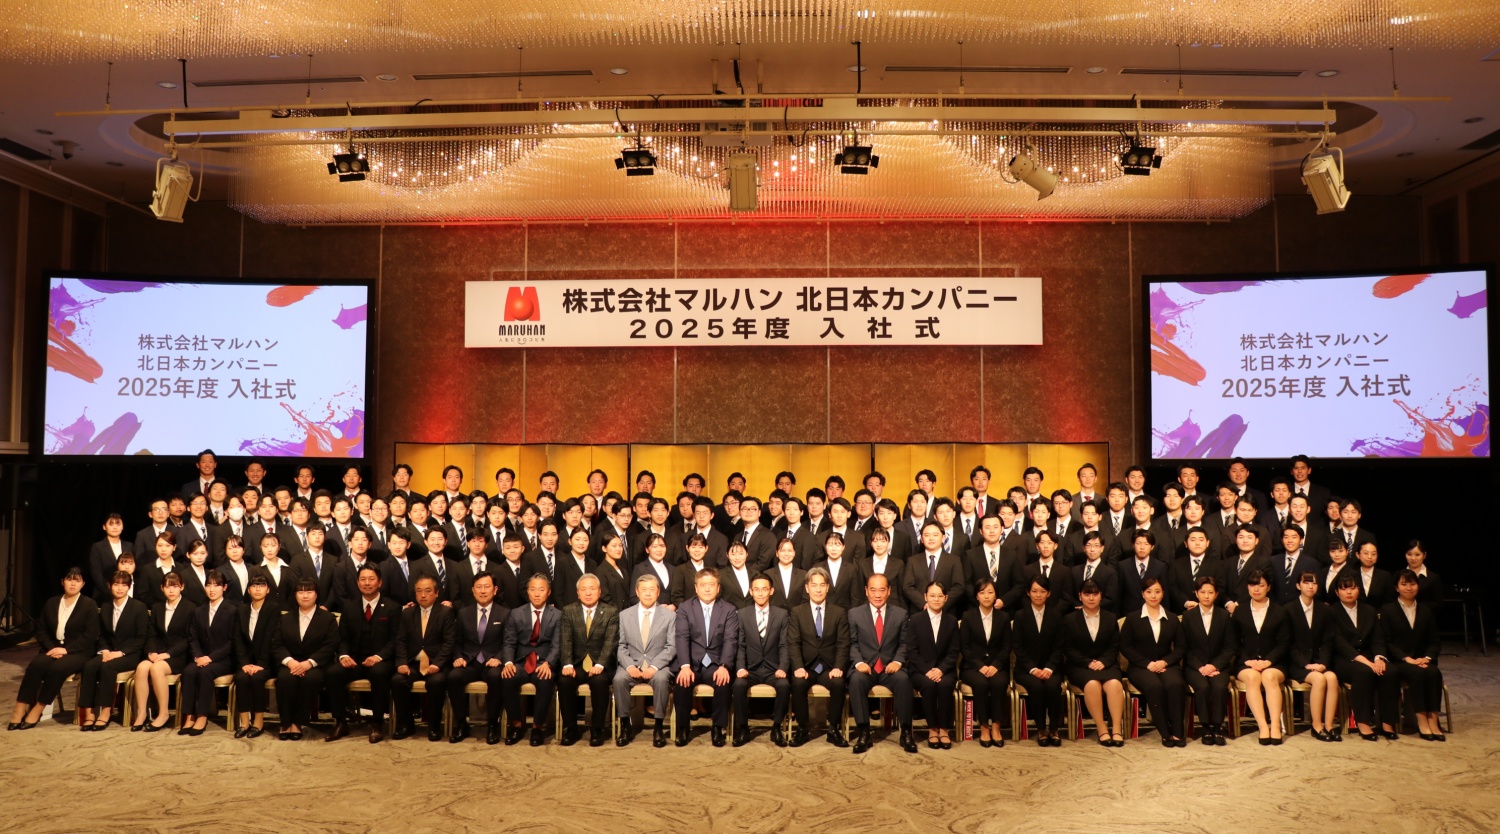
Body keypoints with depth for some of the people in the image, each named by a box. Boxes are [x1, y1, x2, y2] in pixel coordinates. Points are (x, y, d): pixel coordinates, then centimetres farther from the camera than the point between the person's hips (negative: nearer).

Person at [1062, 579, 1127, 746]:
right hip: (1079, 666, -2)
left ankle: (1116, 729, -31)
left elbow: (1114, 647, 7)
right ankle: (1101, 729, -29)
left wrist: (1103, 662, -12)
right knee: (1092, 684, -35)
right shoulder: (1069, 620, 8)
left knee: (1114, 683, -33)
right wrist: (1088, 663, -13)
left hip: (1105, 663, 2)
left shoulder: (1110, 619, 15)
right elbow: (1068, 649, 1)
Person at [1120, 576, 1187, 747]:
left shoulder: (1172, 620, 16)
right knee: (1154, 686, -35)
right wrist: (1147, 663, -11)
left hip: (1167, 664, 2)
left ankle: (1177, 731, -25)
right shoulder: (1132, 618, 8)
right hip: (1140, 666, -2)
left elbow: (1181, 647, 9)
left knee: (1175, 684, -33)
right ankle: (1165, 732, -25)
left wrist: (1165, 661, -10)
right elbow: (1124, 646, 2)